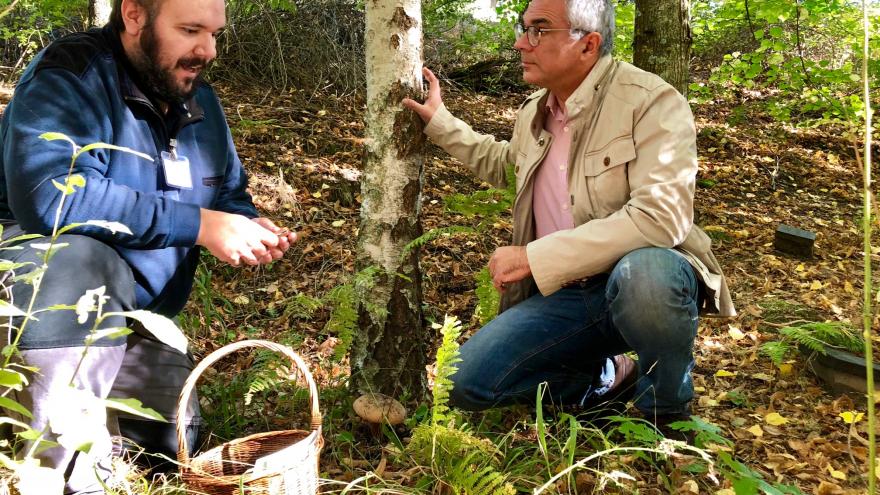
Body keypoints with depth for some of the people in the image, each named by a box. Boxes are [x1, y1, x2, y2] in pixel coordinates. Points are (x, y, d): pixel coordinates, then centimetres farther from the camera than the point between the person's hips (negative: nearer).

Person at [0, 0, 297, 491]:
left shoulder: (200, 100, 1)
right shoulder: (69, 79, -22)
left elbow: (230, 193, 11)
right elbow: (48, 195, -39)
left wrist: (250, 227, -13)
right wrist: (200, 225, -37)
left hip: (137, 315, 7)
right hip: (45, 294, -6)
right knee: (81, 260, -40)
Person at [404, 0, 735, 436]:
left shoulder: (652, 101, -14)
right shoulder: (534, 111, 9)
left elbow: (660, 216, -28)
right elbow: (502, 164, 33)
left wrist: (535, 257, -26)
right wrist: (438, 120, 27)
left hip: (648, 278, -5)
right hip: (564, 294, 6)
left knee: (642, 273, -42)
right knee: (467, 383, -11)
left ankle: (667, 412, -9)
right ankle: (605, 378, 13)